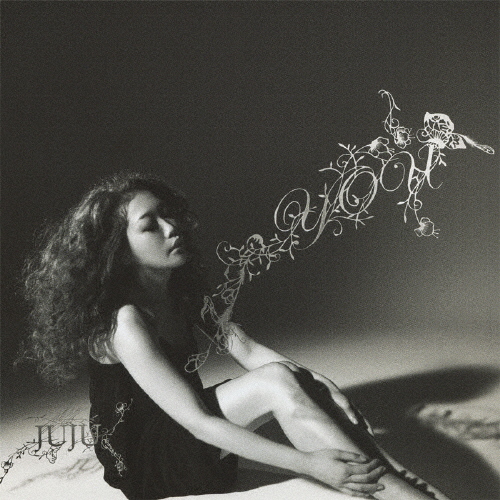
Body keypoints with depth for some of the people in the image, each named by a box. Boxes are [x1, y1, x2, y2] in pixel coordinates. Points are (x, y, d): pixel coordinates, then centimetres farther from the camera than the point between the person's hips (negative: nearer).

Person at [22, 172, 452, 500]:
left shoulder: (186, 292, 1)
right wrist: (308, 463, -35)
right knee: (275, 382, -28)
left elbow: (246, 349, -9)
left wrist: (315, 386, -27)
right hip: (143, 459, -7)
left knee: (291, 378, -16)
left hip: (179, 434, 8)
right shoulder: (125, 322, -24)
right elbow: (195, 421, -30)